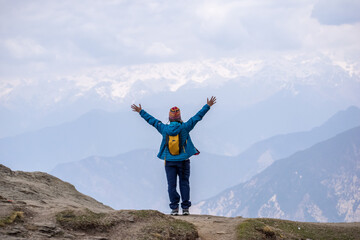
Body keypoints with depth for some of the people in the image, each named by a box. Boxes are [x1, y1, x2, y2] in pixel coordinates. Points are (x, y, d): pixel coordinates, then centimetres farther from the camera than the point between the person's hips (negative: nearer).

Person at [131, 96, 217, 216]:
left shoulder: (164, 129, -4)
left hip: (169, 161, 1)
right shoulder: (184, 127, -8)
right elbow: (197, 117, -2)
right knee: (184, 184, 5)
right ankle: (185, 208, 2)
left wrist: (141, 111, 21)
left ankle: (174, 208, 0)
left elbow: (151, 120, 8)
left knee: (172, 185, 4)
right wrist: (208, 106, 6)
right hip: (183, 161, -1)